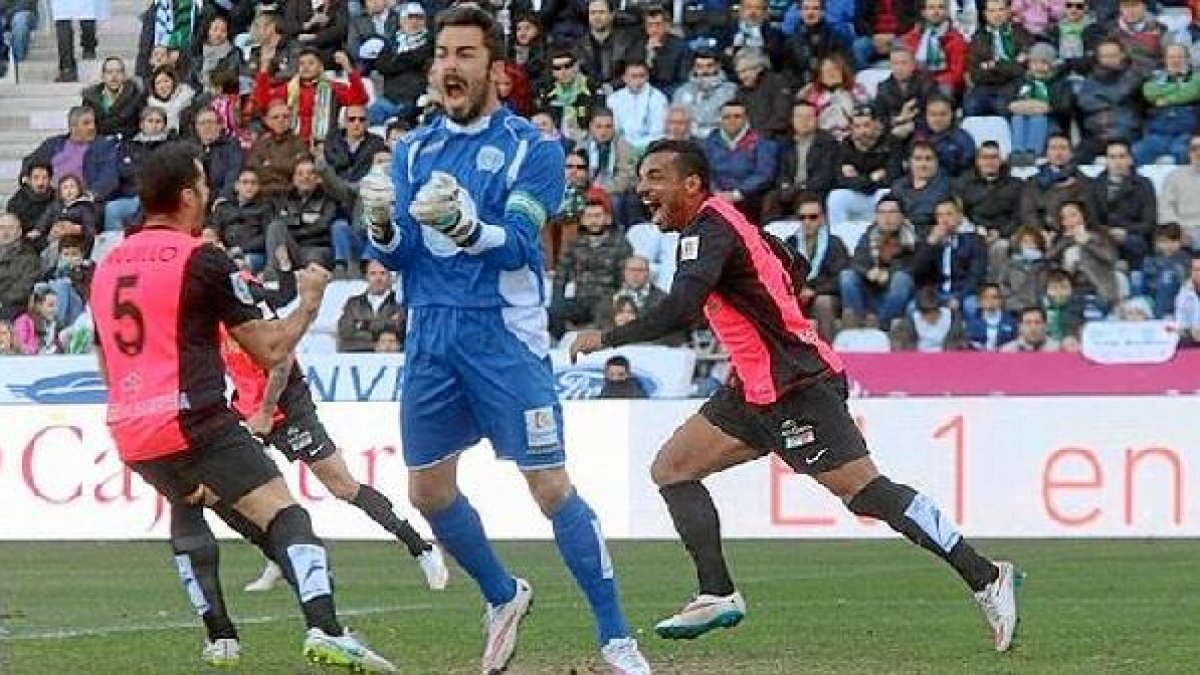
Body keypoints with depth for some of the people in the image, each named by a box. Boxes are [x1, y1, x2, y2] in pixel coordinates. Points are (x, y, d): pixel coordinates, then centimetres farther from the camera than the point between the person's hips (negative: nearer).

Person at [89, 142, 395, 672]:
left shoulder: (106, 266, 15)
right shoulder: (203, 260, -6)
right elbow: (270, 350, -4)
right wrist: (310, 301, 12)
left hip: (129, 434, 7)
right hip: (193, 423, -7)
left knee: (186, 507, 33)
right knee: (284, 512, -10)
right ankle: (324, 630, -32)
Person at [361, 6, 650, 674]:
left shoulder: (532, 149, -3)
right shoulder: (414, 150, 11)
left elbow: (516, 244, -16)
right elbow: (397, 255, 5)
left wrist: (463, 225, -36)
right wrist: (382, 225, -17)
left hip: (504, 335, -5)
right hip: (431, 336, 5)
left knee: (551, 487, -10)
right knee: (429, 490, 9)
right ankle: (505, 598, 33)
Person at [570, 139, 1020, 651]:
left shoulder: (707, 229, -14)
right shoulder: (720, 221, 16)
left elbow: (679, 310, -28)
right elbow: (790, 270, 27)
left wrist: (606, 339, -19)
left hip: (797, 386, -11)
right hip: (759, 390, 11)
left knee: (865, 492, -16)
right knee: (671, 469, 6)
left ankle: (985, 578, -14)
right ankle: (717, 595, 0)